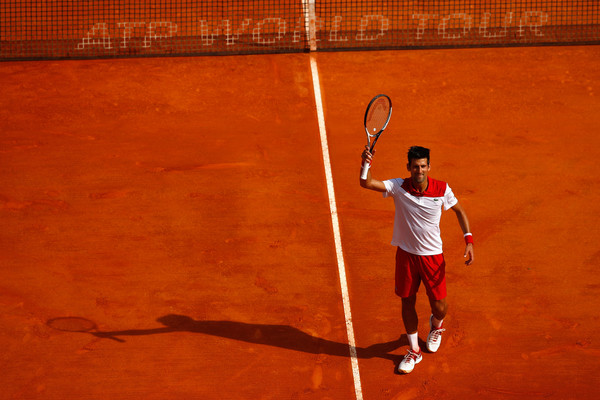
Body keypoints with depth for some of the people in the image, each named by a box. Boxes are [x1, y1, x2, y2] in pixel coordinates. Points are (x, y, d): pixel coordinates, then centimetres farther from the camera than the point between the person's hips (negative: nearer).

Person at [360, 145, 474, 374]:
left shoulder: (442, 189, -13)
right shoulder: (398, 187, -14)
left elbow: (459, 210, 5)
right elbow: (366, 184, -26)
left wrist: (469, 240, -5)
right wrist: (366, 165, -47)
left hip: (432, 255, 0)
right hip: (406, 254, 1)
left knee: (439, 307, 3)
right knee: (407, 303, 8)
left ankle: (436, 325, 43)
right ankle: (414, 351, 28)